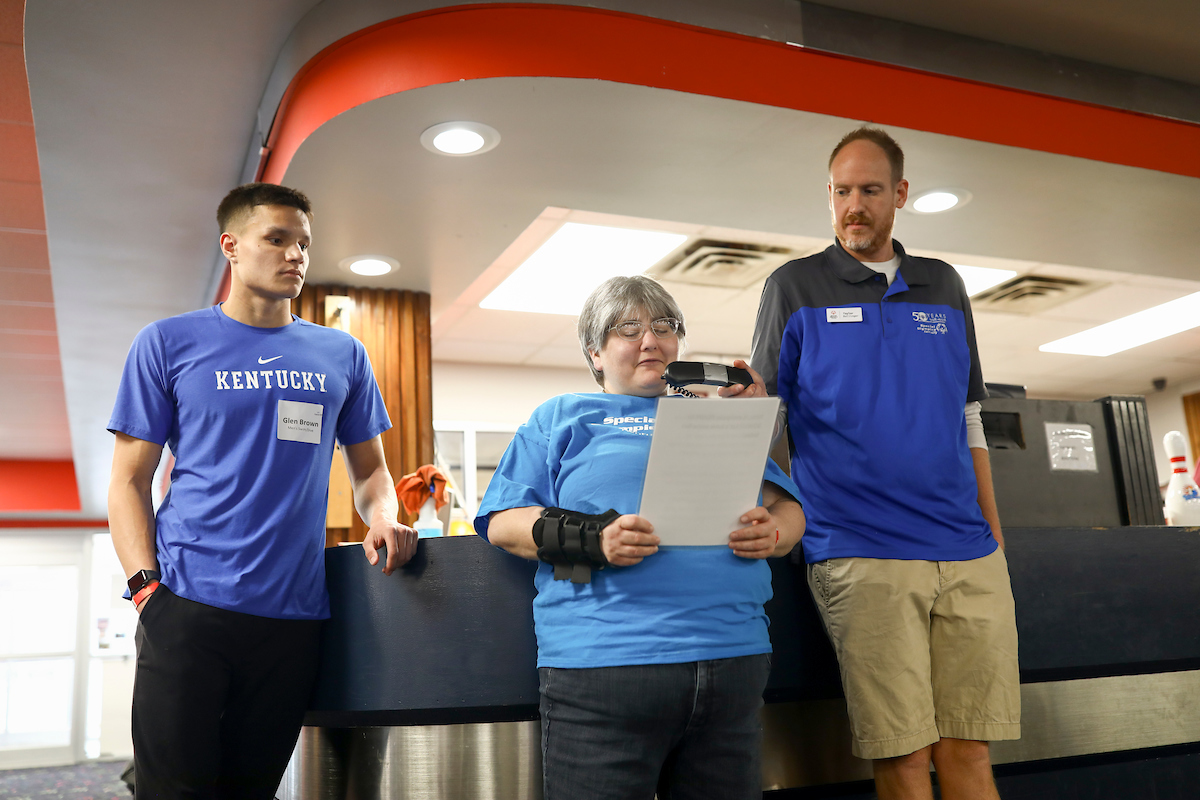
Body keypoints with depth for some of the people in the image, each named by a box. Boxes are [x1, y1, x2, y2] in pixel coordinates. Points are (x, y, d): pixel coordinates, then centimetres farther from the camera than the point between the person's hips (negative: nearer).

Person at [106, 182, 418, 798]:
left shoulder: (341, 355, 12)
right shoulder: (168, 344, 5)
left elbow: (369, 470, 18)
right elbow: (128, 481, 4)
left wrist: (383, 519, -4)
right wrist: (146, 584, -10)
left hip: (294, 613, 2)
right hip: (188, 607, -2)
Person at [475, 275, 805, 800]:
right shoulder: (560, 418, 14)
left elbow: (788, 507, 19)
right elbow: (503, 522, 3)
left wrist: (772, 533, -5)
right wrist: (592, 539, -15)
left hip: (733, 658, 3)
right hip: (603, 661, -3)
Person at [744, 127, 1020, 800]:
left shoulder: (945, 287, 17)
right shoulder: (794, 288, 7)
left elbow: (969, 418, 19)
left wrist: (994, 533, 13)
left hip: (970, 555, 3)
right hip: (860, 554, -3)